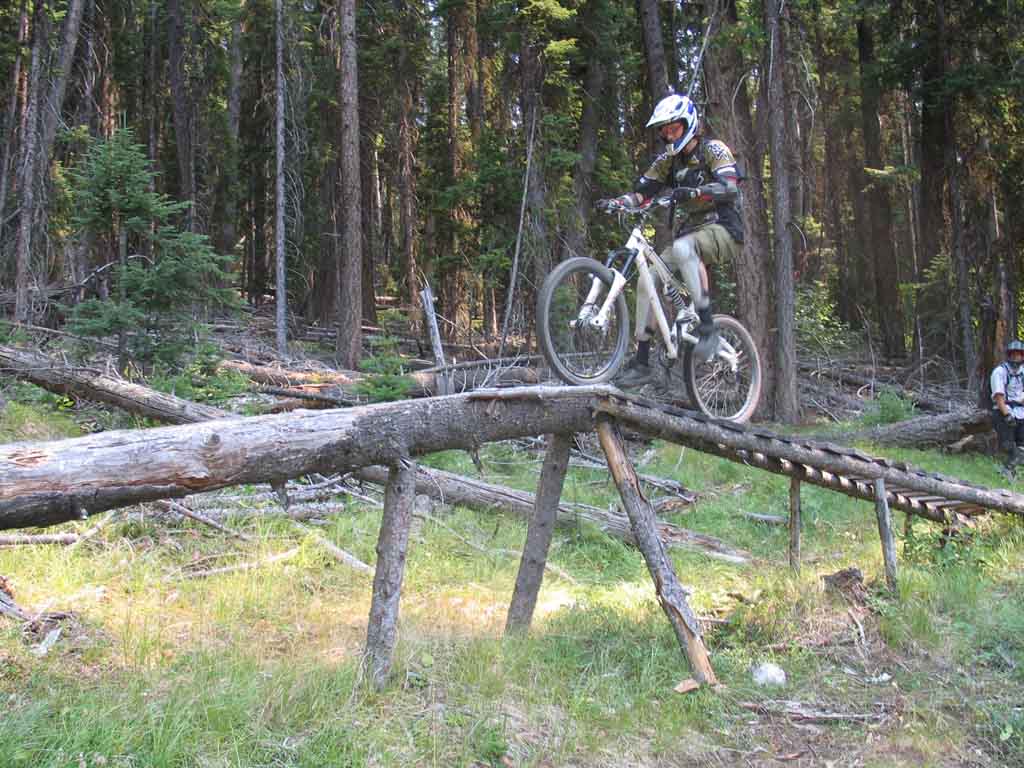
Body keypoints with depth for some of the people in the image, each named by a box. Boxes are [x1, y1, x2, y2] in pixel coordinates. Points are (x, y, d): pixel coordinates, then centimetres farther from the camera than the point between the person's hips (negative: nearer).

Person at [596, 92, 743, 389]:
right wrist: (615, 202, -20)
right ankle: (641, 362, -6)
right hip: (691, 229, 7)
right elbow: (643, 190, 1)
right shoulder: (669, 159, 10)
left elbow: (730, 188, -26)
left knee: (683, 248, -39)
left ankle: (708, 326, -32)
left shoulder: (713, 150, -8)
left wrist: (694, 192, -44)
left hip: (723, 229, -7)